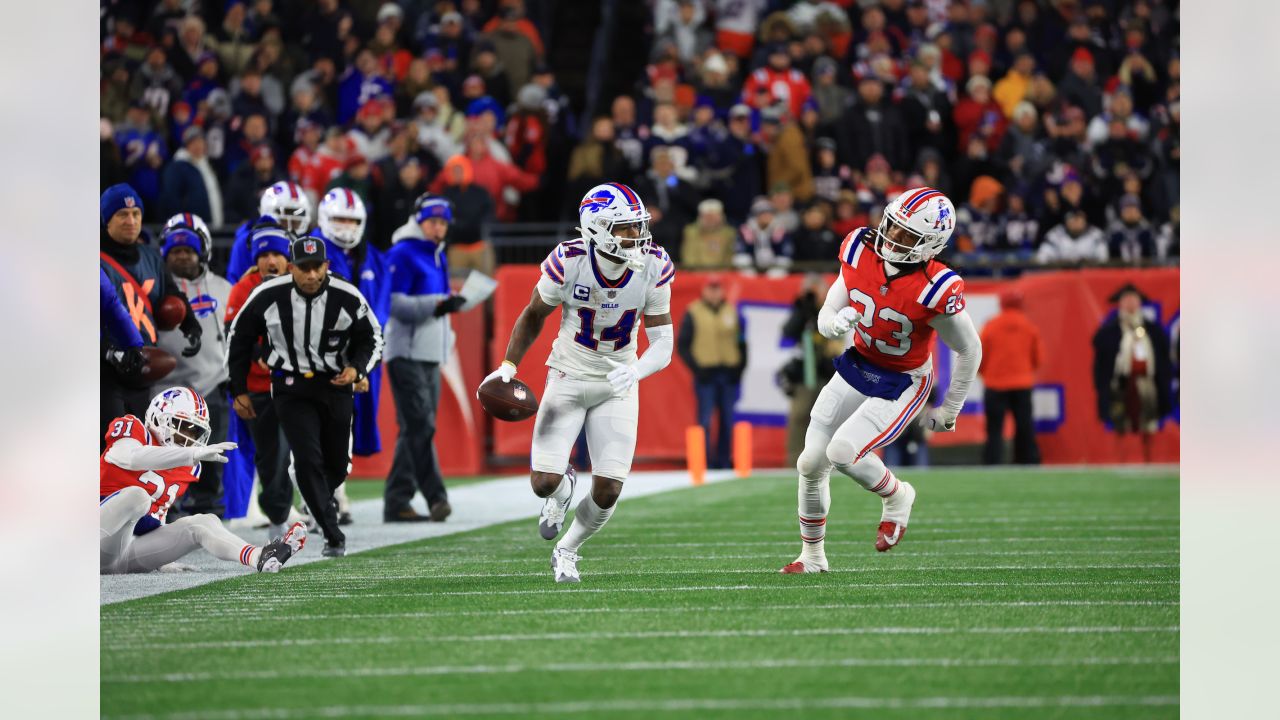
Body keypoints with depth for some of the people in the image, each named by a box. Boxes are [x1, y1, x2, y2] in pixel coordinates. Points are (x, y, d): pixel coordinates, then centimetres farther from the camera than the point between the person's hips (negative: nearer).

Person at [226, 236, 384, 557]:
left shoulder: (348, 298, -13)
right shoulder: (268, 296, -14)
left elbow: (371, 338, 4)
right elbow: (239, 337, 2)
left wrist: (356, 368, -16)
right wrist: (239, 391, 4)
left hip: (335, 386, 2)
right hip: (291, 388, -2)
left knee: (337, 464, 10)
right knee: (308, 459, -16)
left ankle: (321, 500, 45)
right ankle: (333, 537, -10)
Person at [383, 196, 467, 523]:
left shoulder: (438, 257, 19)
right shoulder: (403, 255, -9)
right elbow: (393, 302, -17)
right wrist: (435, 306, -24)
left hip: (431, 354, 9)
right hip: (406, 353, -9)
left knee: (415, 429, 8)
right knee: (420, 425, -13)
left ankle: (396, 502, 10)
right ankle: (436, 496, -15)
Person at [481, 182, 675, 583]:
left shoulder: (653, 269, -16)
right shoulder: (569, 263, -21)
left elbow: (662, 343, -13)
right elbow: (534, 314, -1)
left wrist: (636, 371, -33)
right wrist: (509, 365, -9)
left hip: (618, 387, 1)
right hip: (568, 380, -1)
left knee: (607, 493, -6)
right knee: (544, 483, -11)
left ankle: (566, 552, 25)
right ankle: (563, 486, 30)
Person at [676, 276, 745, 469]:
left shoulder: (731, 312, 10)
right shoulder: (693, 313, 1)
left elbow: (741, 342, 16)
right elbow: (683, 345, 0)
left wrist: (739, 366, 5)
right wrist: (695, 367, -11)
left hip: (728, 374, 3)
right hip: (705, 374, -3)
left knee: (727, 420, 6)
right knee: (705, 420, -8)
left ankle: (724, 459, 13)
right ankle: (706, 461, -8)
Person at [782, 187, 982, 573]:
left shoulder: (934, 290, -28)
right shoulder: (860, 254, -13)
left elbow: (970, 351, -13)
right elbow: (826, 315, -1)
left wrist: (950, 409, -3)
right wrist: (835, 322, -27)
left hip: (900, 385, -6)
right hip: (856, 367, 6)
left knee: (842, 452, -23)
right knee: (811, 463, 4)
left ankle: (896, 495, 10)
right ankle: (812, 555, 25)